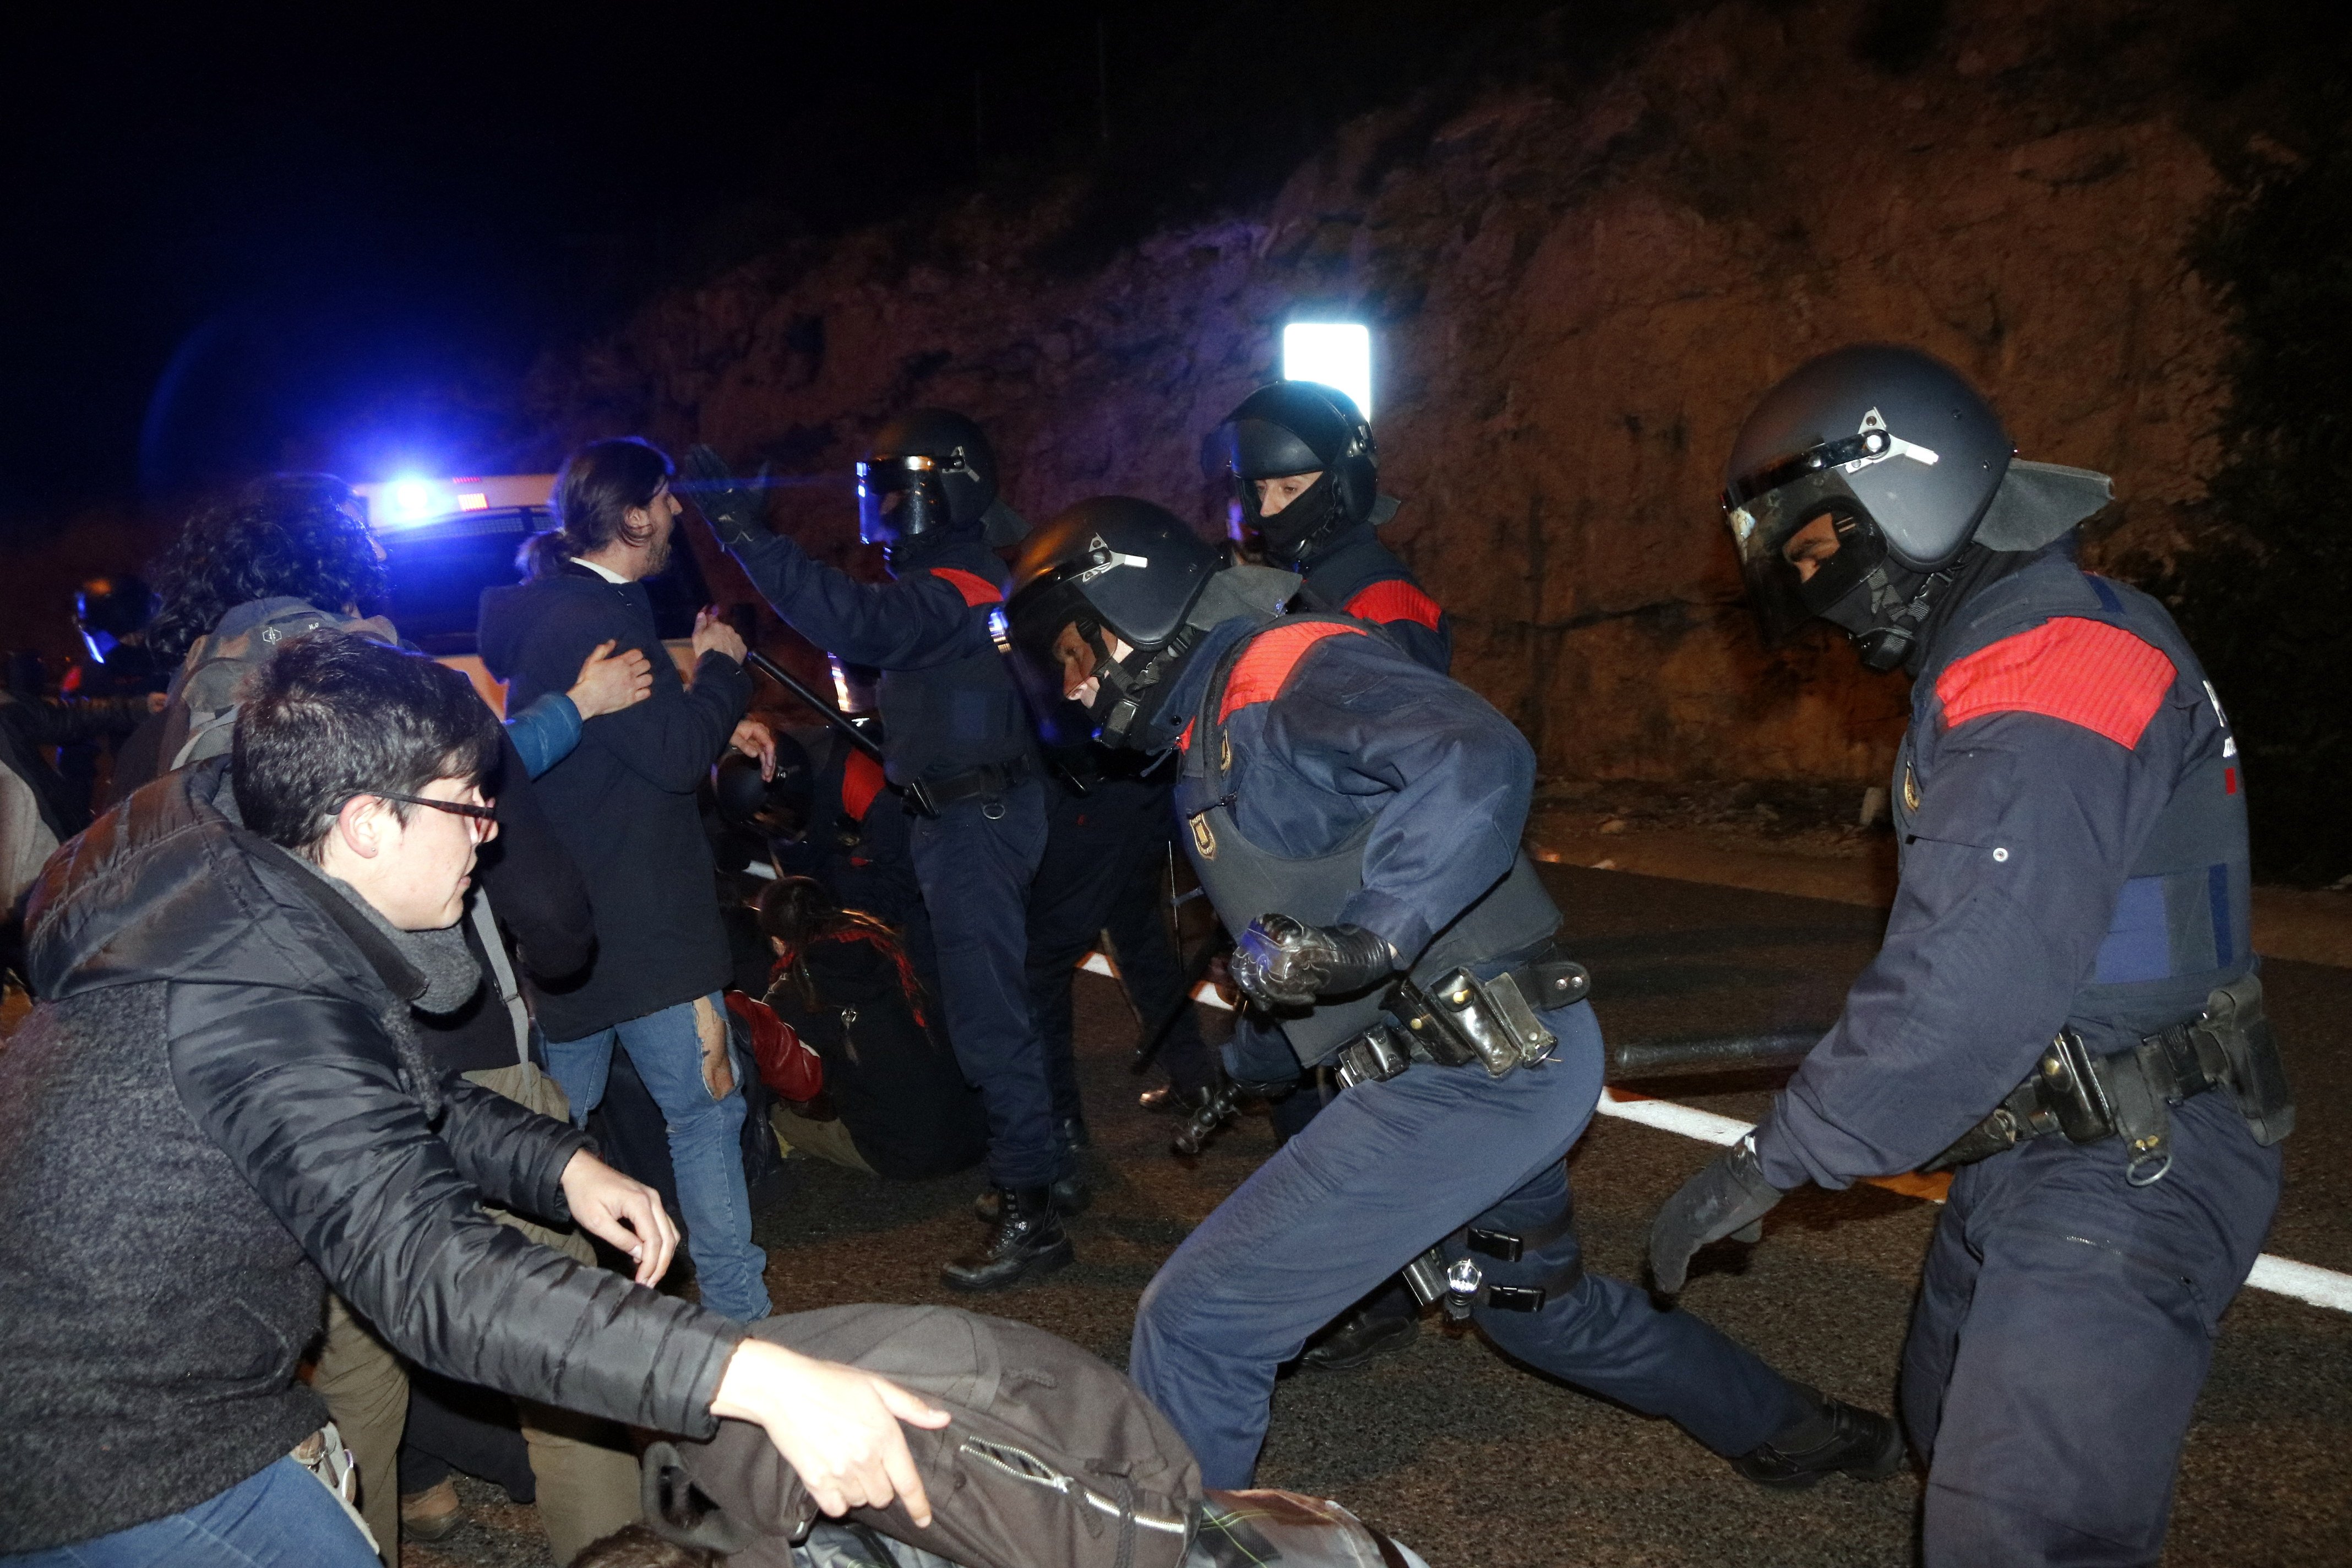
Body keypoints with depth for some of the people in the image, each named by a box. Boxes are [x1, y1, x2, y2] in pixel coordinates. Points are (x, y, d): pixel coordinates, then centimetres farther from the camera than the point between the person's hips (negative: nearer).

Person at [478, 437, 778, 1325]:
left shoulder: (563, 607, 14)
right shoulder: (594, 621, -19)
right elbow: (675, 755, -22)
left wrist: (719, 725, 13)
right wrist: (721, 667, -7)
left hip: (568, 915, 11)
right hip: (637, 923, -11)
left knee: (557, 1118, 18)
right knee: (706, 1110, -1)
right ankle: (736, 1313, 6)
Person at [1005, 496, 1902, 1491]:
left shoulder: (1287, 669, -13)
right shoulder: (1209, 755, 18)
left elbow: (1477, 759, -31)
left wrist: (1371, 937, -36)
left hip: (1475, 1072, -11)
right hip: (1509, 1064, 11)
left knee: (1197, 1324, -11)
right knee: (1537, 1301, 33)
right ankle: (1796, 1433, 52)